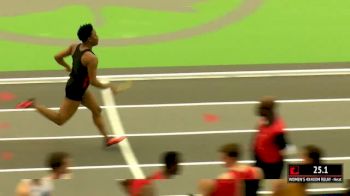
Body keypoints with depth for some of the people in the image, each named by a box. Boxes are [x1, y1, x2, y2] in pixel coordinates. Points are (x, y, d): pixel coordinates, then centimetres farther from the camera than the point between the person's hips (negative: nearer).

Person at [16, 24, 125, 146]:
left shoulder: (75, 47, -5)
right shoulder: (91, 58, -28)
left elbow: (58, 57, 3)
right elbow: (93, 82, -25)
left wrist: (67, 66, 22)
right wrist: (109, 87, -9)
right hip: (75, 91, -9)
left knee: (97, 110, 16)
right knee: (60, 120, 5)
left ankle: (107, 139, 22)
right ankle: (34, 105, 3)